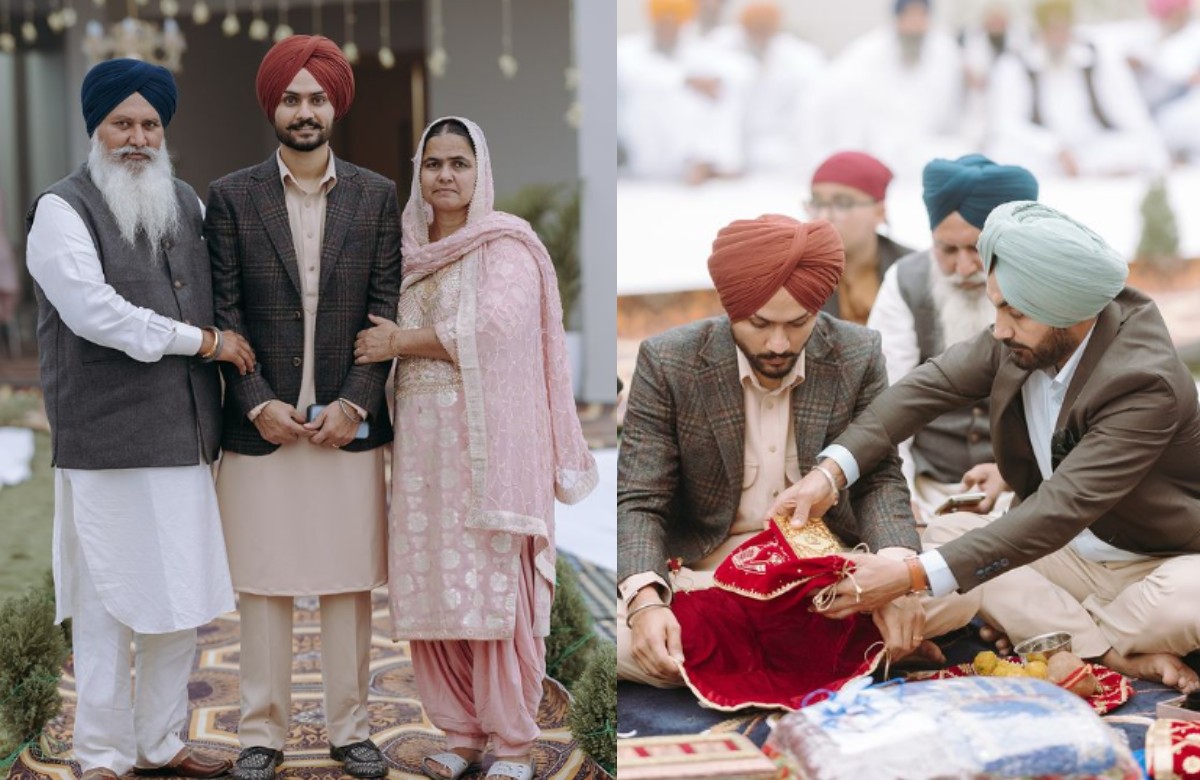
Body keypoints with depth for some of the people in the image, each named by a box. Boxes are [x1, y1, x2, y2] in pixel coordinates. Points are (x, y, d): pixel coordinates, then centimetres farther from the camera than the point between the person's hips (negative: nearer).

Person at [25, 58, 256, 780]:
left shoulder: (187, 205, 15)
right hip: (109, 443, -6)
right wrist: (203, 340, -11)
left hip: (186, 439, 6)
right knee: (110, 609, -1)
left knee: (186, 601, 11)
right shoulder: (63, 209, -5)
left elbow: (221, 300, 26)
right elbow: (94, 311, -16)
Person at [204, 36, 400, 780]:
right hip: (262, 428, -1)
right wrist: (260, 405, -10)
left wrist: (353, 404, -8)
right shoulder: (232, 196, 3)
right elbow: (225, 314, 0)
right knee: (264, 587, 4)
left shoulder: (377, 196, 6)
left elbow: (386, 312, 2)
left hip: (349, 425, 1)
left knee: (350, 586, 6)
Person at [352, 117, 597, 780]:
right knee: (433, 586, 3)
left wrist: (402, 342, -8)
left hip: (487, 437, -5)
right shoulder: (411, 251, 16)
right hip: (422, 439, 5)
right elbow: (381, 328, 24)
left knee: (493, 583, -5)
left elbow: (497, 325, -15)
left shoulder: (504, 242, -1)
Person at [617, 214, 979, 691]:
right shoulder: (667, 363, -11)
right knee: (621, 635, -32)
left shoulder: (858, 356, -5)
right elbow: (638, 502, -12)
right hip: (707, 571, -2)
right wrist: (646, 602, -32)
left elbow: (879, 479, -3)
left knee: (956, 594, -22)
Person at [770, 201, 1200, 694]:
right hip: (1070, 554, 7)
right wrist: (831, 472, -27)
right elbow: (933, 384, -9)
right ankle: (1119, 655, -18)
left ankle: (1062, 637, -11)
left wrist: (913, 577, -41)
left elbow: (1060, 509, -36)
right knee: (947, 535, -13)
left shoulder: (1148, 382, -31)